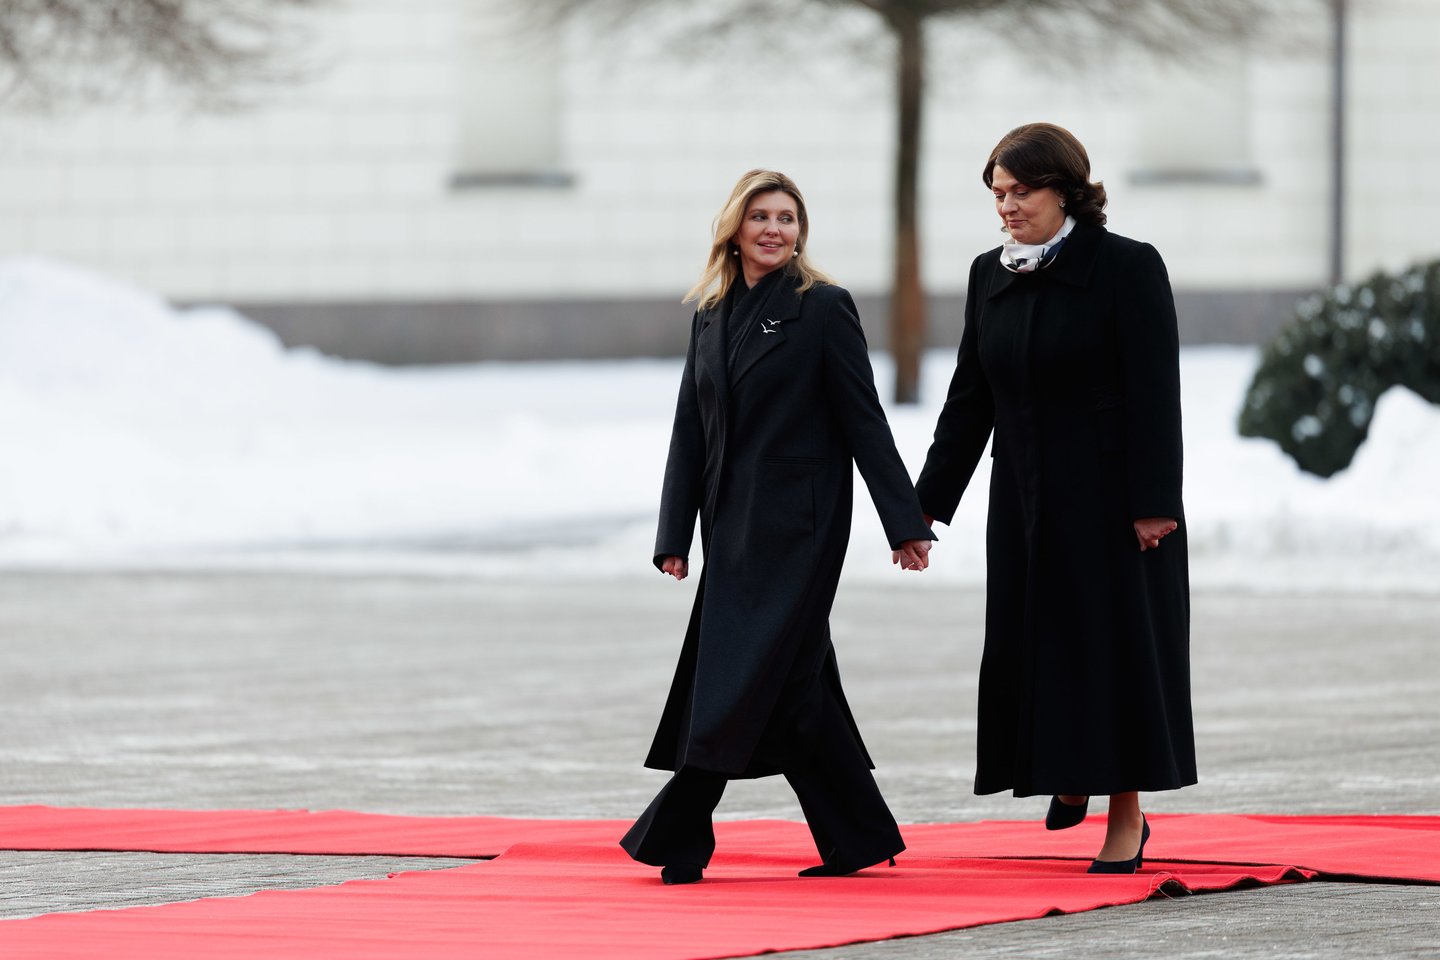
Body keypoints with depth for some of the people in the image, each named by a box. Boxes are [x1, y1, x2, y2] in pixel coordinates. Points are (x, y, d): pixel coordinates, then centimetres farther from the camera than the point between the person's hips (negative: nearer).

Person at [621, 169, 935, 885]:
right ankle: (858, 838, 12)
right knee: (795, 680, 6)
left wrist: (904, 523, -8)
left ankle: (677, 839, -7)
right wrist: (674, 537, 7)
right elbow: (690, 431, 13)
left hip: (796, 523, -6)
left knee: (751, 671, -8)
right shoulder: (712, 315, 12)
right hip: (734, 523, 6)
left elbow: (863, 420, -6)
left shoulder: (823, 309, -4)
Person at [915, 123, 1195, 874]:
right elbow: (969, 398, 9)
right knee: (1035, 640, 7)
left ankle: (1127, 814, 7)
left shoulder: (1127, 268, -10)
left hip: (1109, 494, -5)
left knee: (1114, 639, -1)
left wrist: (1154, 503, -19)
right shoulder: (990, 276, 6)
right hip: (1026, 498, 5)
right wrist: (929, 502, 5)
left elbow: (1154, 392, -14)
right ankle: (1072, 771, 31)